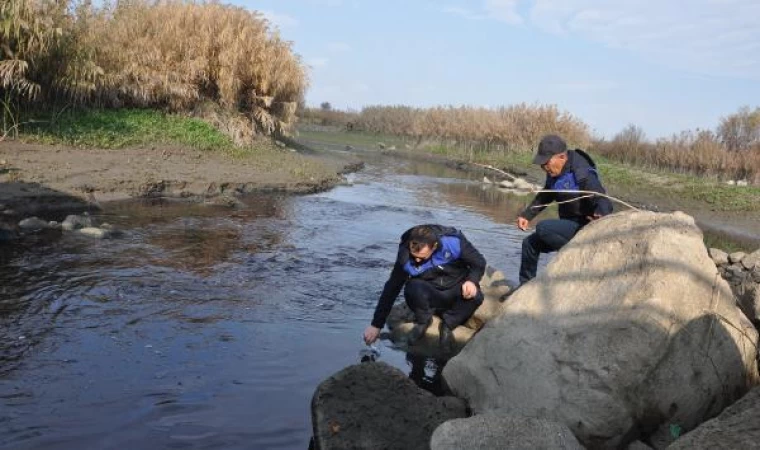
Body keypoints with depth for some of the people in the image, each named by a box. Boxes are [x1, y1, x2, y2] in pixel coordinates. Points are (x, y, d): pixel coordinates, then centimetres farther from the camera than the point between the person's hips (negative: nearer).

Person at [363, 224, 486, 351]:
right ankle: (423, 321, -5)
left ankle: (448, 324, -8)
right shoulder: (406, 258, -20)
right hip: (430, 297, 0)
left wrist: (472, 281, -30)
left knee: (475, 296, -33)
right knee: (413, 287, -34)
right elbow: (391, 289, -13)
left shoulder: (453, 242, -24)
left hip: (455, 294, 0)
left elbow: (479, 262, -9)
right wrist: (376, 325, -11)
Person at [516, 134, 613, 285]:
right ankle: (525, 285, 20)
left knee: (542, 228, -29)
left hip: (584, 228, -9)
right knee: (530, 243, 8)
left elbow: (605, 203, -32)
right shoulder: (555, 173, 1)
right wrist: (526, 215, 11)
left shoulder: (582, 175, -26)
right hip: (569, 224, 9)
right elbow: (544, 197, 19)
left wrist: (600, 214, -56)